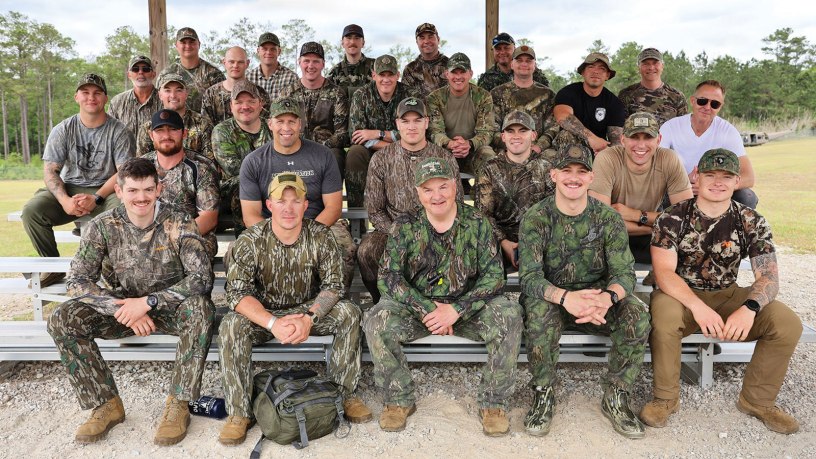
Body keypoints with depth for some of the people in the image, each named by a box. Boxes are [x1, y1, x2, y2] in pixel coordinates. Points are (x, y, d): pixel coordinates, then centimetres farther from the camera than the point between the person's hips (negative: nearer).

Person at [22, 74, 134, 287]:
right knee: (31, 210, -23)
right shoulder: (63, 130, 4)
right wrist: (64, 200, -19)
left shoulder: (119, 131, -2)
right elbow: (50, 171, 0)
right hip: (69, 189, 3)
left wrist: (95, 199, -21)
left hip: (106, 191, -3)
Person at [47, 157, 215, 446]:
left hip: (170, 307, -2)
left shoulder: (179, 223, -15)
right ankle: (106, 404, -9)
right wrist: (122, 309, -25)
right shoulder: (102, 227, -9)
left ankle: (178, 404, -22)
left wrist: (148, 302, -30)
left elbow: (202, 277, -23)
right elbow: (77, 281, -12)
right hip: (122, 304, 3)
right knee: (62, 320, -18)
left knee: (199, 308, -35)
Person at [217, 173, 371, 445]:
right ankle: (239, 413, -17)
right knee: (231, 326, -30)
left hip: (310, 311, 1)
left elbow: (333, 285, -13)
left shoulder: (321, 236, -11)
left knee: (349, 313, -25)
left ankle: (343, 393, -10)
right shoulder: (250, 241, -15)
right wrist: (273, 323, -36)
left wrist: (309, 317, -32)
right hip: (264, 315, -1)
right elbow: (237, 293, -21)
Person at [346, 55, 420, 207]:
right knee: (355, 153, -30)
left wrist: (378, 133, -18)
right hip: (370, 152, 1)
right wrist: (389, 146, -22)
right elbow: (356, 135, -11)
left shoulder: (411, 96, -3)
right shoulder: (361, 95, -1)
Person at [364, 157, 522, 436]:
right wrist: (428, 309, -20)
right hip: (417, 307, 1)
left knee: (509, 316, -28)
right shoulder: (405, 227, -1)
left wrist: (457, 309, -21)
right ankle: (399, 400, -6)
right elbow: (388, 277, -9)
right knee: (377, 321, -27)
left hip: (467, 308, 0)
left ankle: (493, 403, -10)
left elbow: (494, 275, -8)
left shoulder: (476, 223, -2)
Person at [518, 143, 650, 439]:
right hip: (551, 299, -2)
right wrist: (564, 297, -42)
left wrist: (607, 297, -37)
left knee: (637, 314, -26)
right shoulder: (535, 218, -10)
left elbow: (624, 273, -11)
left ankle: (616, 398, -7)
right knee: (540, 310, -36)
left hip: (597, 301, 2)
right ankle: (543, 395, -14)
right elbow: (529, 277, -20)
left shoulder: (608, 218, -4)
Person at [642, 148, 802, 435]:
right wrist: (697, 306, -38)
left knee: (788, 324, -18)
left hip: (728, 296, 4)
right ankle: (666, 398, -12)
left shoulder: (752, 222, -3)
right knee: (664, 317, -37)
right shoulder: (673, 218, -12)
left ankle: (757, 400, 6)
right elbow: (663, 272, -21)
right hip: (681, 295, -3)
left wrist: (750, 308, -32)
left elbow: (769, 276, -9)